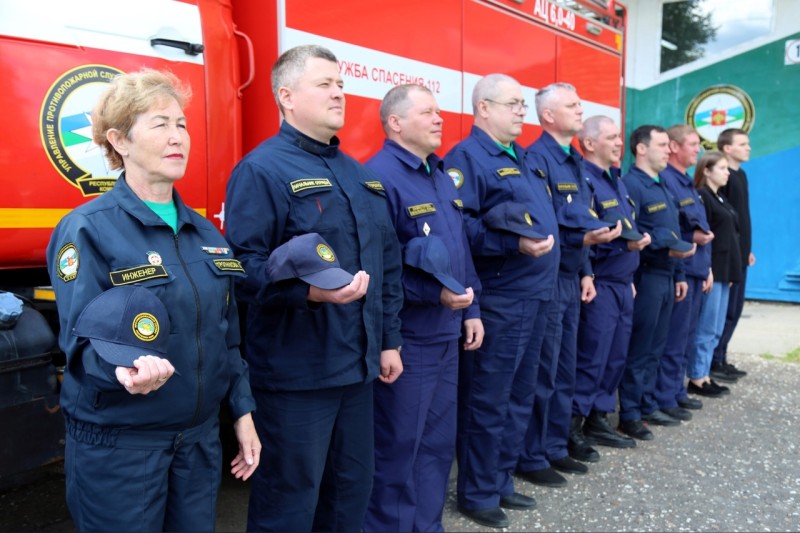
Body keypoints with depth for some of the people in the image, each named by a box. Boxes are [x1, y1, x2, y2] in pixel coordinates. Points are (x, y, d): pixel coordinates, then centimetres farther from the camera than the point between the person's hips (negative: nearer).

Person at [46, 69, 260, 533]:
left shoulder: (205, 232, 7)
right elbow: (83, 339, -18)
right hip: (118, 441, -6)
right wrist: (123, 368, -39)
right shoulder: (88, 229, -12)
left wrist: (242, 411, 9)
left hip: (201, 434, 6)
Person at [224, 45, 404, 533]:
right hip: (296, 372, -8)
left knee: (354, 486, 21)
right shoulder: (262, 169, -11)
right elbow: (243, 265, -19)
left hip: (357, 365, 8)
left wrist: (390, 339, 16)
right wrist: (308, 291, -33)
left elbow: (388, 263, 19)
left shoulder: (360, 175, 15)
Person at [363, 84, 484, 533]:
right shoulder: (380, 176, -15)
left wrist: (472, 309, 13)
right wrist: (434, 294, -24)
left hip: (446, 333, 9)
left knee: (439, 441, 18)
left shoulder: (442, 176, 13)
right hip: (406, 338, -9)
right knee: (398, 446, 6)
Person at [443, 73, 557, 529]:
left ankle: (501, 481, 30)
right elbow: (457, 225, -22)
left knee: (520, 396, 16)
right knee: (488, 399, 1)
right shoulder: (467, 157, -10)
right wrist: (514, 243, -27)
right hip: (498, 299, -9)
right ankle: (477, 494, 16)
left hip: (535, 294, 10)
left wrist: (545, 240, 12)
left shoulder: (520, 157, 19)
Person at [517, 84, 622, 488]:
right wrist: (582, 239, -27)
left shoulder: (575, 162, 16)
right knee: (541, 375, -1)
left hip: (571, 278, 9)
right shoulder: (536, 159, -12)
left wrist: (586, 271, 14)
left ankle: (556, 446, 28)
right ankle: (531, 458, 12)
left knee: (564, 372, 15)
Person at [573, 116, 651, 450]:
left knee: (615, 358, 13)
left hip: (622, 284, 9)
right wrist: (624, 244, -23)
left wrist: (633, 259, 12)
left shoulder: (616, 180, 16)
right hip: (598, 285, -9)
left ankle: (598, 420, 25)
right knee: (591, 359, -3)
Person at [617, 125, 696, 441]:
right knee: (638, 349, -2)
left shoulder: (663, 187, 17)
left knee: (655, 347, 14)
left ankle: (647, 406, 25)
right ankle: (629, 415, 7)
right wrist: (664, 246, -22)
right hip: (645, 277, -9)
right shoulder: (630, 185, -11)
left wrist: (678, 274, 16)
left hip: (666, 277, 9)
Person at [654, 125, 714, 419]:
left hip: (695, 269, 10)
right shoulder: (664, 180, -12)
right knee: (673, 339, -3)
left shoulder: (688, 183, 18)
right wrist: (691, 238, -18)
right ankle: (664, 399, 6)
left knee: (687, 337, 15)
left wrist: (707, 266, 16)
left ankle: (677, 390, 26)